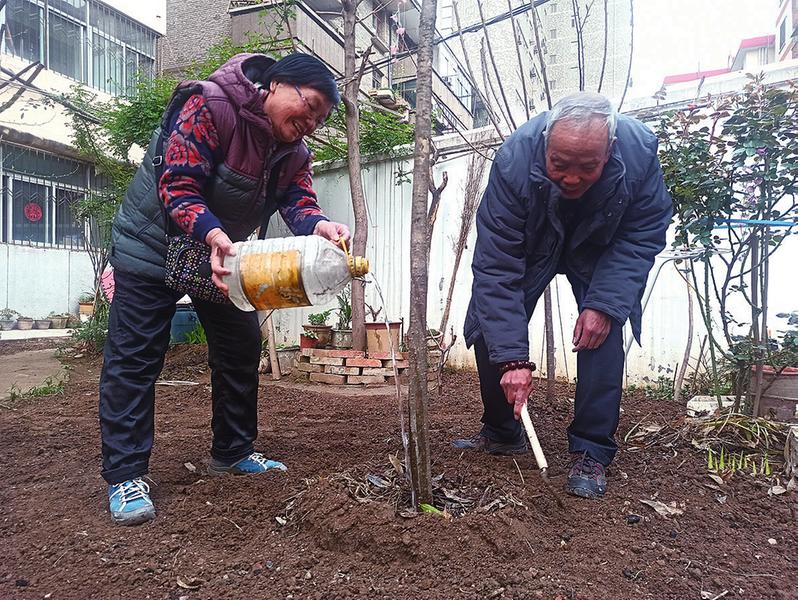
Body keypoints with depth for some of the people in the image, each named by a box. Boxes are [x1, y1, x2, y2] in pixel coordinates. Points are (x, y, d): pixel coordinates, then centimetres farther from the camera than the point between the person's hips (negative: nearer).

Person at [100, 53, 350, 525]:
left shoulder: (294, 152, -2)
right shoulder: (209, 106, -24)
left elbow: (299, 201, -17)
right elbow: (178, 185, -30)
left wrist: (320, 226, -41)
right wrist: (212, 234, -48)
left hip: (222, 253, 7)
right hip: (153, 246, -6)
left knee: (242, 348, 7)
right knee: (134, 357, -7)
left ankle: (233, 452, 21)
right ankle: (125, 475, 3)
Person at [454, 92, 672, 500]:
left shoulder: (640, 152, -32)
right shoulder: (515, 159, -37)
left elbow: (644, 234, -18)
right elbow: (496, 267, -37)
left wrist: (604, 304, -31)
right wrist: (514, 358, -40)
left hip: (599, 248, 1)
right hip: (531, 246, 0)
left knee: (604, 328, -20)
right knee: (491, 327, -9)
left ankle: (591, 452, -6)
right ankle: (501, 434, 12)